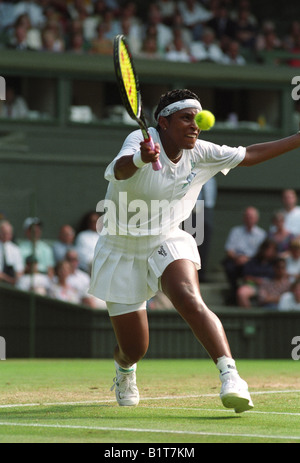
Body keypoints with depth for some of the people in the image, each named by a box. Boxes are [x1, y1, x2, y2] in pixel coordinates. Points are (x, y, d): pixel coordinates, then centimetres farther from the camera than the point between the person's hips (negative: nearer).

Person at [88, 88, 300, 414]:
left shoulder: (199, 154, -5)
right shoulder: (141, 140, -20)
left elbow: (247, 155, 9)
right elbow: (120, 169, -44)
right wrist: (140, 159, -68)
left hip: (167, 243, 2)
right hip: (123, 250, -2)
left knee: (190, 301, -32)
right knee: (134, 348, 5)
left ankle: (230, 377, -42)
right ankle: (124, 369, 44)